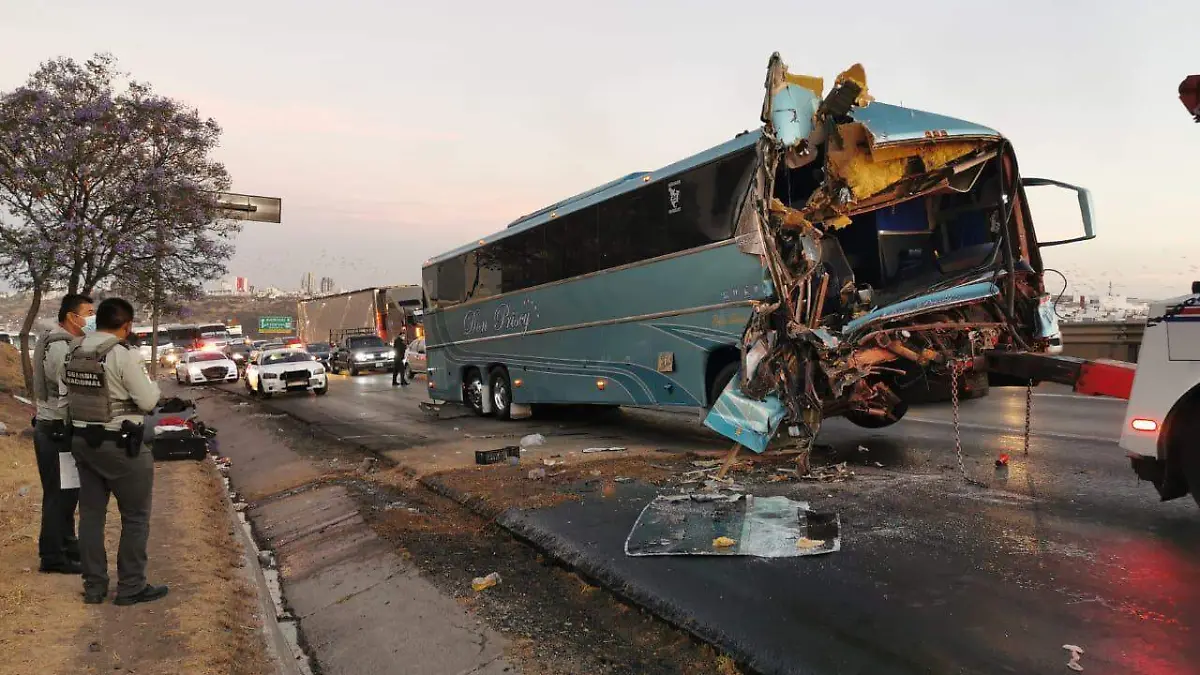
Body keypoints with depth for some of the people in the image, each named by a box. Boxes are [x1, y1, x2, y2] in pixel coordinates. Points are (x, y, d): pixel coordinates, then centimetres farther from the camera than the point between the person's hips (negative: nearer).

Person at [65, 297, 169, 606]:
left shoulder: (74, 352, 3)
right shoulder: (124, 356, -19)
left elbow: (69, 394, 6)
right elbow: (148, 401, -16)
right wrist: (152, 384, 4)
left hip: (82, 440, 7)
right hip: (119, 445, -7)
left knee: (91, 514, 15)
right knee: (135, 517, 5)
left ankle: (94, 586, 22)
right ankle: (131, 587, 10)